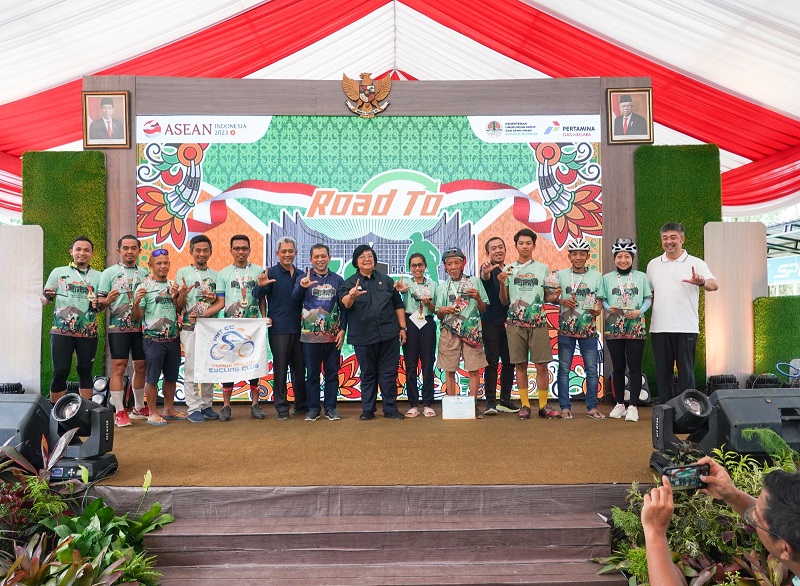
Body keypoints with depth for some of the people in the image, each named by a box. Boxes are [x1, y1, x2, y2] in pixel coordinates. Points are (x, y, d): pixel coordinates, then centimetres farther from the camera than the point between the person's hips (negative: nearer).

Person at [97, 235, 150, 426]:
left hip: (141, 327, 4)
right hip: (118, 327, -4)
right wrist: (108, 300, -21)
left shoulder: (145, 273, 12)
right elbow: (100, 302, -1)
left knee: (141, 367, 11)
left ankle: (139, 408, 25)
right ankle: (119, 412, 2)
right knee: (119, 368, -4)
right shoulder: (109, 273, 2)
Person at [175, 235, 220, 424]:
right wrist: (182, 294, -21)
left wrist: (214, 299, -6)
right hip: (190, 328, -4)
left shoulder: (215, 274, 12)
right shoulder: (183, 272, 1)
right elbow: (179, 306, 0)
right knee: (191, 369, -3)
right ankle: (193, 408, 5)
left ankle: (207, 405, 19)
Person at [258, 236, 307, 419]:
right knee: (280, 369, 2)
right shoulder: (271, 272, -3)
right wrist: (261, 286, -34)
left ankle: (301, 404, 24)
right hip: (279, 329, -4)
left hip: (298, 328, 4)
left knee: (300, 369, 12)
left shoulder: (301, 275, 12)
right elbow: (259, 296, -14)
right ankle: (281, 407, 12)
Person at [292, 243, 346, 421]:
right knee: (312, 373, 6)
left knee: (332, 373, 7)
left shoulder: (338, 280, 7)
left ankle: (330, 407, 16)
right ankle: (313, 408, 15)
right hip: (310, 335, -1)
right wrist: (302, 286, -34)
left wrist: (342, 329, -1)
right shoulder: (304, 278, 3)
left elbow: (343, 307, 8)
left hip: (333, 335, 1)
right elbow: (295, 298, -12)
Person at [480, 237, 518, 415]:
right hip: (491, 322, -5)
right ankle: (490, 402, 1)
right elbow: (485, 277, -28)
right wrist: (485, 272, -51)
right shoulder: (488, 269, -3)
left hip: (509, 322, 5)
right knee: (492, 362, -4)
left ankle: (505, 400, 18)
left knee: (509, 363, 8)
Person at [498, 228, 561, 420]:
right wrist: (502, 284, -8)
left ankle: (543, 405, 9)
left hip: (538, 322, 0)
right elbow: (504, 301, 8)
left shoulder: (543, 268, 9)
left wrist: (555, 296, -11)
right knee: (520, 365, 4)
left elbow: (547, 297, 11)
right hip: (516, 323, 0)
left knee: (542, 365, -2)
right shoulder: (508, 270, 9)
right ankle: (525, 405, 12)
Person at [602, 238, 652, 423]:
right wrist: (609, 308, -13)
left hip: (635, 329, -1)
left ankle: (633, 406, 4)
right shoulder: (607, 278, 8)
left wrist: (640, 311, -12)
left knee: (634, 367, -1)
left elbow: (648, 299, 5)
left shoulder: (641, 277, 6)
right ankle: (619, 404, 18)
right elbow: (602, 300, 7)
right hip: (613, 329, 1)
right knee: (618, 367, 8)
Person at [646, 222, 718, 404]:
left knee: (686, 372, 2)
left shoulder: (696, 263, 1)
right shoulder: (653, 264, 12)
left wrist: (701, 282, -34)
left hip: (686, 328, -3)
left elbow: (714, 285, -12)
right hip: (659, 328, 3)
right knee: (662, 372, 9)